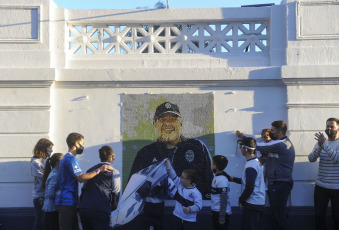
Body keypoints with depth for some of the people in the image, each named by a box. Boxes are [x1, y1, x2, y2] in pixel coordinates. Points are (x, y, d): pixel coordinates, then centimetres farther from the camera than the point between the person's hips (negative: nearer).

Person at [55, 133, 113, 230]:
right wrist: (99, 170, -19)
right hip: (67, 202, -11)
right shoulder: (71, 158, -11)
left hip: (64, 201, 11)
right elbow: (81, 178, -21)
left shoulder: (66, 158, 23)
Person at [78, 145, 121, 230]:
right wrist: (113, 209, 11)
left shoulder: (90, 170, 21)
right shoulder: (114, 172, 4)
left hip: (83, 209, 6)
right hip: (100, 210, -6)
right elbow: (115, 193, 1)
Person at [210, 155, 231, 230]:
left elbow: (224, 200, -20)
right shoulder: (216, 177, 8)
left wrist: (222, 217, -19)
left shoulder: (222, 180, -20)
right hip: (216, 212, 9)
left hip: (221, 213, -9)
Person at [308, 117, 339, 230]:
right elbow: (311, 159, -5)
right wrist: (319, 146, -22)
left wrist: (324, 145, -28)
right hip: (321, 186, 3)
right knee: (319, 216, 4)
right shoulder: (320, 143, 9)